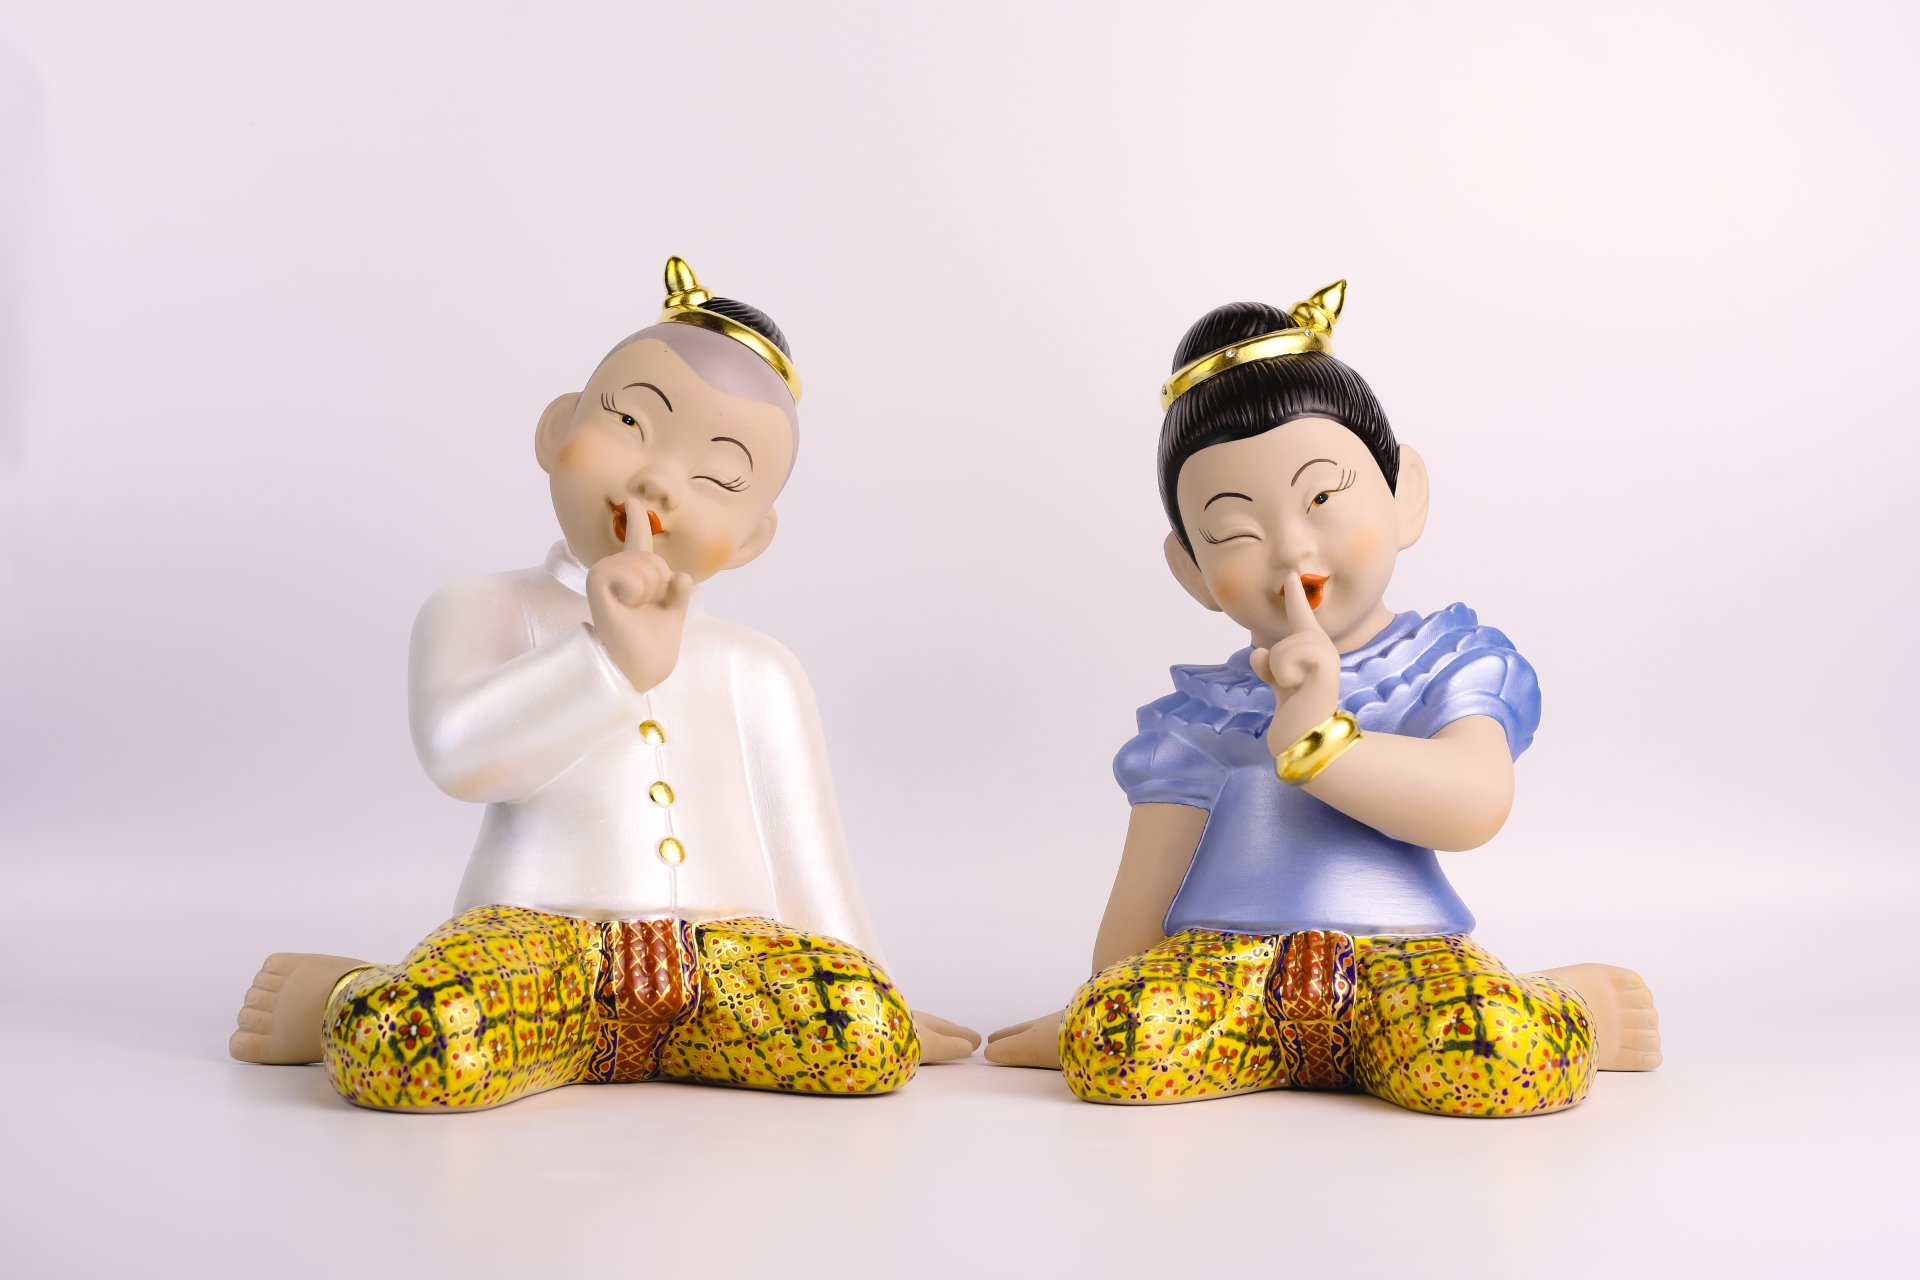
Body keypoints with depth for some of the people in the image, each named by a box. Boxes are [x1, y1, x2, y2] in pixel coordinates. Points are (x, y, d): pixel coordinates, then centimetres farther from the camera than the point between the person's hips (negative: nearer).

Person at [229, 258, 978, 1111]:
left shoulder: (758, 675, 16)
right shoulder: (486, 611, 8)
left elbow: (803, 855, 16)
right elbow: (459, 752, -12)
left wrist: (871, 998, 12)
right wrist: (613, 661, -20)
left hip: (718, 964, 4)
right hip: (536, 938, -3)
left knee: (870, 1036, -24)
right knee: (421, 1054, -35)